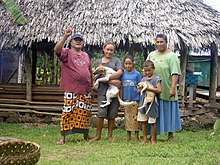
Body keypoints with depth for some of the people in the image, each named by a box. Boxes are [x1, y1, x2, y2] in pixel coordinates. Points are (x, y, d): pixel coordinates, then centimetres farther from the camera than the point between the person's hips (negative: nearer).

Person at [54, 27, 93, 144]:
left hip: (86, 90, 5)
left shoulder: (86, 55, 17)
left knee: (85, 113, 11)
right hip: (71, 90, -5)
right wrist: (65, 36, -27)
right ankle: (63, 137, 2)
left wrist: (92, 85, 18)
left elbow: (90, 71, 23)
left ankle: (86, 135, 25)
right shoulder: (67, 53, 1)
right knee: (68, 113, -6)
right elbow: (57, 49, -21)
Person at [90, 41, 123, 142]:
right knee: (101, 113, -9)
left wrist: (107, 78, -15)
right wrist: (112, 81, -14)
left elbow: (120, 72, -8)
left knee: (112, 114, 3)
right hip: (103, 90, 0)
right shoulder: (98, 61, 12)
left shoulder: (116, 61, 11)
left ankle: (110, 135, 13)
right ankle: (98, 135, 2)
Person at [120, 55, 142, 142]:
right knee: (127, 117, 8)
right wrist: (120, 100, 6)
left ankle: (136, 136, 9)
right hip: (126, 99, 2)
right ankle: (128, 136, 17)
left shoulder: (137, 74, -2)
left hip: (135, 99, -2)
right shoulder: (122, 74, 5)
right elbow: (121, 88, 8)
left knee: (135, 117, -1)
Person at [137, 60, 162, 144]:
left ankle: (153, 139, 15)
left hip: (152, 103, -5)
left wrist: (149, 88, -20)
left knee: (152, 122, 4)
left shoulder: (156, 79, -5)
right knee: (143, 121, 7)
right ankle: (145, 138, 18)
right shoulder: (143, 79, 11)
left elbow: (159, 90, -17)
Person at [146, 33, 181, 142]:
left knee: (169, 112, 4)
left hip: (167, 92, -4)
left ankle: (170, 135, 16)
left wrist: (173, 88, -21)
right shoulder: (151, 55, 11)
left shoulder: (171, 56, -5)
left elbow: (175, 74, -13)